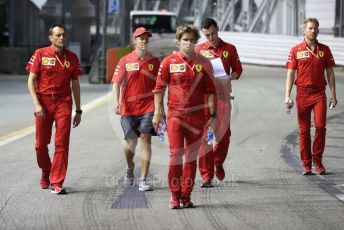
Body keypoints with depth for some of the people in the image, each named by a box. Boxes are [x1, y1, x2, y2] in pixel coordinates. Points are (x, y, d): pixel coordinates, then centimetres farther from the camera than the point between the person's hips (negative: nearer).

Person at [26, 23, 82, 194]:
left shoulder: (71, 57, 7)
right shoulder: (40, 54, 0)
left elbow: (75, 85, 13)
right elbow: (31, 81, -1)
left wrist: (78, 111, 11)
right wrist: (36, 104, -12)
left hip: (63, 102, 1)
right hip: (43, 102, -1)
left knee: (62, 143, -8)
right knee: (41, 144, 6)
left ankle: (57, 183, -5)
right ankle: (46, 172, 34)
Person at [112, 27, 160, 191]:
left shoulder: (154, 61, 6)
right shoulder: (125, 61, 2)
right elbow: (116, 82, -4)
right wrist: (116, 101, -18)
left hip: (148, 106, 0)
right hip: (128, 108, 0)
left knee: (145, 139, -11)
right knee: (131, 142, 4)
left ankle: (143, 180, -9)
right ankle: (130, 168, 37)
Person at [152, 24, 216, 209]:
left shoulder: (204, 63, 6)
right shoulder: (169, 62, 2)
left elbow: (210, 91, 9)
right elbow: (159, 88, 4)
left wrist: (212, 114, 3)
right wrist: (157, 113, -1)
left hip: (197, 115, 2)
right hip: (175, 115, -2)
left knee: (191, 156, 6)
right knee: (176, 153, -8)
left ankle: (186, 195, 12)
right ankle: (175, 195, -1)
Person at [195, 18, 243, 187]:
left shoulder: (229, 49, 8)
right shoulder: (198, 49, 8)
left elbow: (238, 70, 11)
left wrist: (230, 77, -10)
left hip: (223, 96, 1)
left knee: (224, 134, 3)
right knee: (205, 136, -5)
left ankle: (218, 163, 32)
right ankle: (206, 176, -3)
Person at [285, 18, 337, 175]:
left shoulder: (324, 50, 8)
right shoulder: (296, 50, 3)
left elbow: (330, 73, 11)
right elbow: (290, 74, 2)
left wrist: (333, 94, 5)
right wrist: (287, 96, -6)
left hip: (319, 93, 1)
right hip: (302, 93, -1)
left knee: (320, 126, -12)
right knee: (304, 130, 2)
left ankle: (317, 160, 3)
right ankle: (306, 164, 8)